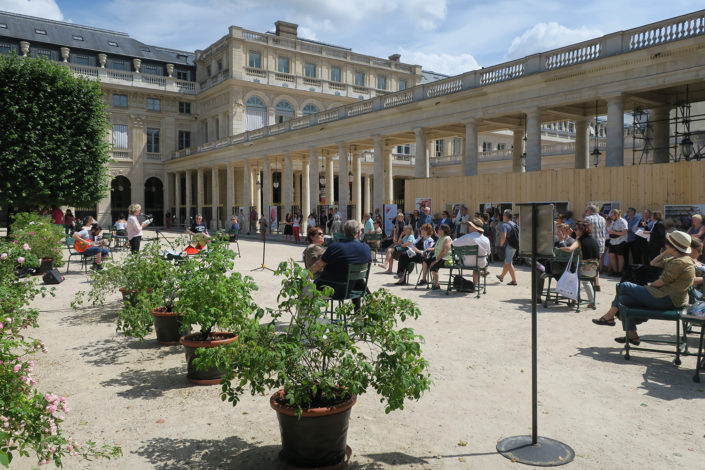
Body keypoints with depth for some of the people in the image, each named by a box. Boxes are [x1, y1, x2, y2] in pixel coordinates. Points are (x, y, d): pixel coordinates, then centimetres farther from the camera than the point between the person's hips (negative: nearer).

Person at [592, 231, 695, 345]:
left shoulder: (679, 262, -17)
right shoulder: (676, 259, 15)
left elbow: (661, 282, -17)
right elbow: (653, 263, 22)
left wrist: (650, 285, 2)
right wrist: (666, 252, 12)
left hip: (668, 300, -10)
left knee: (624, 286, -6)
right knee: (624, 298, 1)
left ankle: (609, 317, 7)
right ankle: (632, 335, 3)